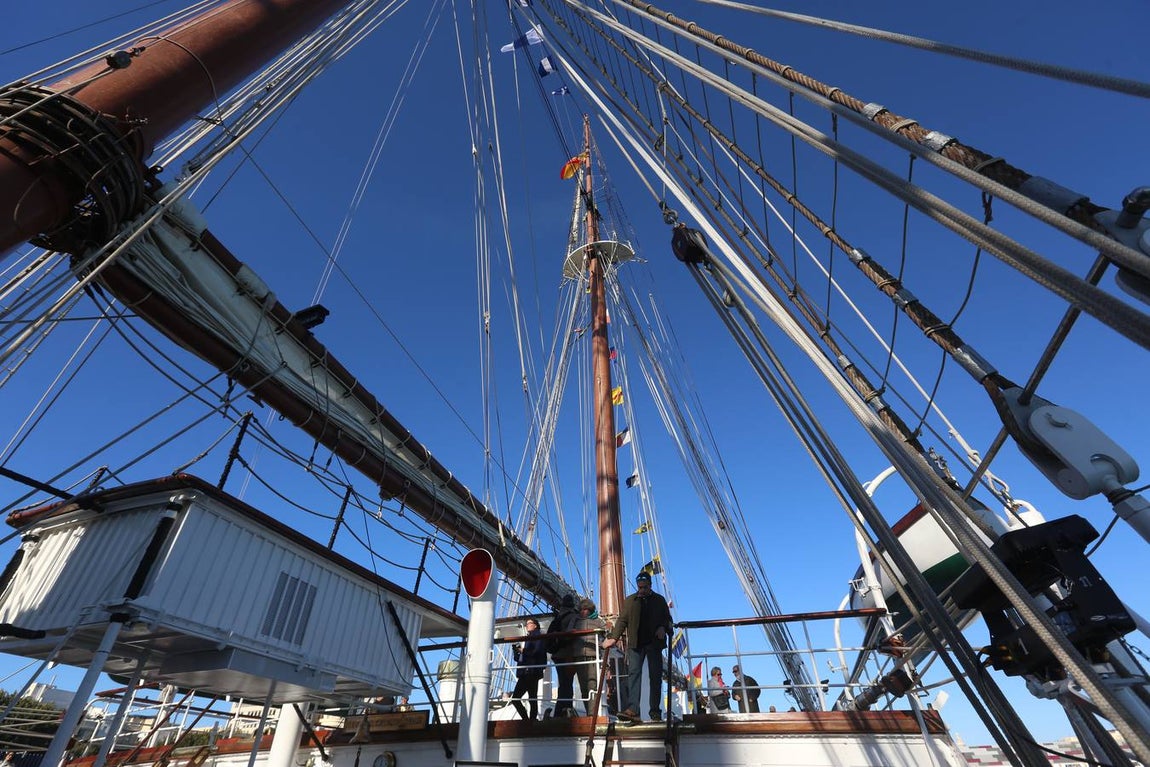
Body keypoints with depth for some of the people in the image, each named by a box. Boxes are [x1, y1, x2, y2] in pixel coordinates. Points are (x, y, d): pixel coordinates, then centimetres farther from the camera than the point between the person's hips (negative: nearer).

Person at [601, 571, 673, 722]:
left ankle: (655, 710, 12)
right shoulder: (629, 601, 8)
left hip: (654, 643, 0)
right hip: (635, 643, 0)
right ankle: (632, 709, -13)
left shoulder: (659, 600, 9)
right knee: (633, 673, -10)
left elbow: (668, 619, 11)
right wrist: (614, 637, -8)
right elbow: (622, 620, 5)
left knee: (655, 676, 3)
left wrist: (663, 628, -11)